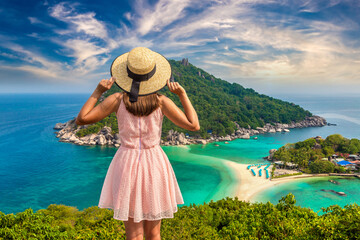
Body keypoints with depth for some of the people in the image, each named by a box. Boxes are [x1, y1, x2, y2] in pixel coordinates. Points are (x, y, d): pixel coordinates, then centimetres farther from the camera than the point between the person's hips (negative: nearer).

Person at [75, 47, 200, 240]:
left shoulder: (117, 100, -6)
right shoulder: (161, 101, -8)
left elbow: (81, 119, -3)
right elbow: (194, 125, -6)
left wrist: (97, 92, 2)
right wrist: (182, 95, -2)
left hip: (127, 164, 0)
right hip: (154, 166, 0)